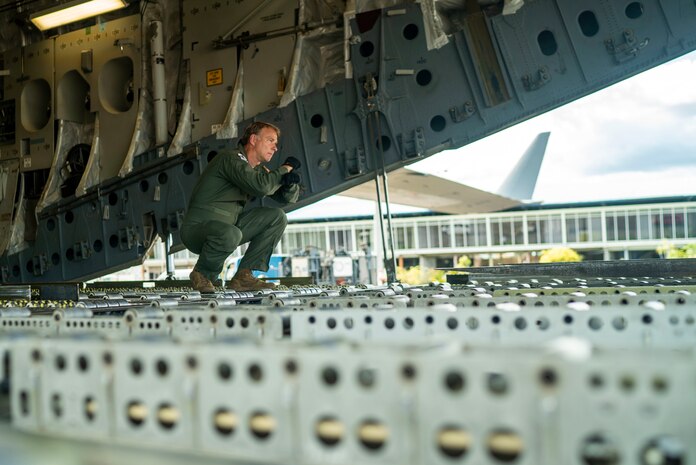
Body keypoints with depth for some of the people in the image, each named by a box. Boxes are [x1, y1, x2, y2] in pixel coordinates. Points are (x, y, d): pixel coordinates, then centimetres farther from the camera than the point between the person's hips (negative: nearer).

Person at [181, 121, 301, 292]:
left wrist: (291, 181, -11)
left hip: (228, 225, 9)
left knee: (277, 217, 0)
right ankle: (202, 274, -9)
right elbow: (261, 186, -31)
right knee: (230, 234, -41)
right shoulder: (231, 158, -15)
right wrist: (286, 168, -14)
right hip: (197, 227, -9)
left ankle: (243, 276, -3)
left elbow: (288, 198, 13)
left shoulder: (258, 169, 12)